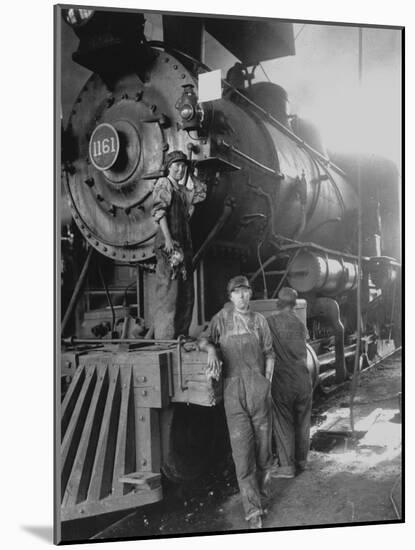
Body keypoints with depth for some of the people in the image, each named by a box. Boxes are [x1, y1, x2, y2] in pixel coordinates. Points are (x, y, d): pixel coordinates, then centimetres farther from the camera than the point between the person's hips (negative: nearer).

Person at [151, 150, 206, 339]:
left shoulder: (183, 190, 19)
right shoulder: (163, 184, -1)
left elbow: (202, 192, 34)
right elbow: (159, 211, -13)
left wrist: (188, 175, 20)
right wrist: (168, 238, -24)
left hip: (184, 244, 8)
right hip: (168, 245, -8)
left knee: (187, 295, 9)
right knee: (168, 293, -10)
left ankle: (181, 336, 17)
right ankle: (164, 339, -7)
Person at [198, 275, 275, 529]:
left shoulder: (259, 320, 10)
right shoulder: (222, 318, 8)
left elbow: (269, 354, 13)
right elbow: (204, 340, 3)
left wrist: (267, 384, 4)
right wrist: (211, 349, -21)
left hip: (258, 385, 1)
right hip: (233, 388, -1)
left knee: (263, 445, 6)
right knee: (242, 448, -7)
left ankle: (262, 499, 23)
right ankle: (253, 510, -1)